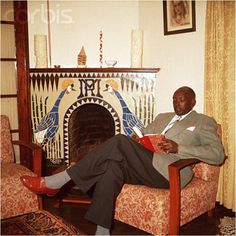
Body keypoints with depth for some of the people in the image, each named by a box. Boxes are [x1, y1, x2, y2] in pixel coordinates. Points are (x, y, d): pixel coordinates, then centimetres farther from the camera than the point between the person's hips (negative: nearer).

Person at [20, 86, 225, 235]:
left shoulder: (204, 122, 11)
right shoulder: (162, 117, 30)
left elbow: (218, 154, -2)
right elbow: (142, 134, 30)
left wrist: (178, 148, -13)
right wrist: (135, 141, 3)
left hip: (170, 171, -6)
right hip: (146, 167, 6)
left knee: (120, 142, -25)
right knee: (112, 166, -27)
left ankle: (58, 181, -22)